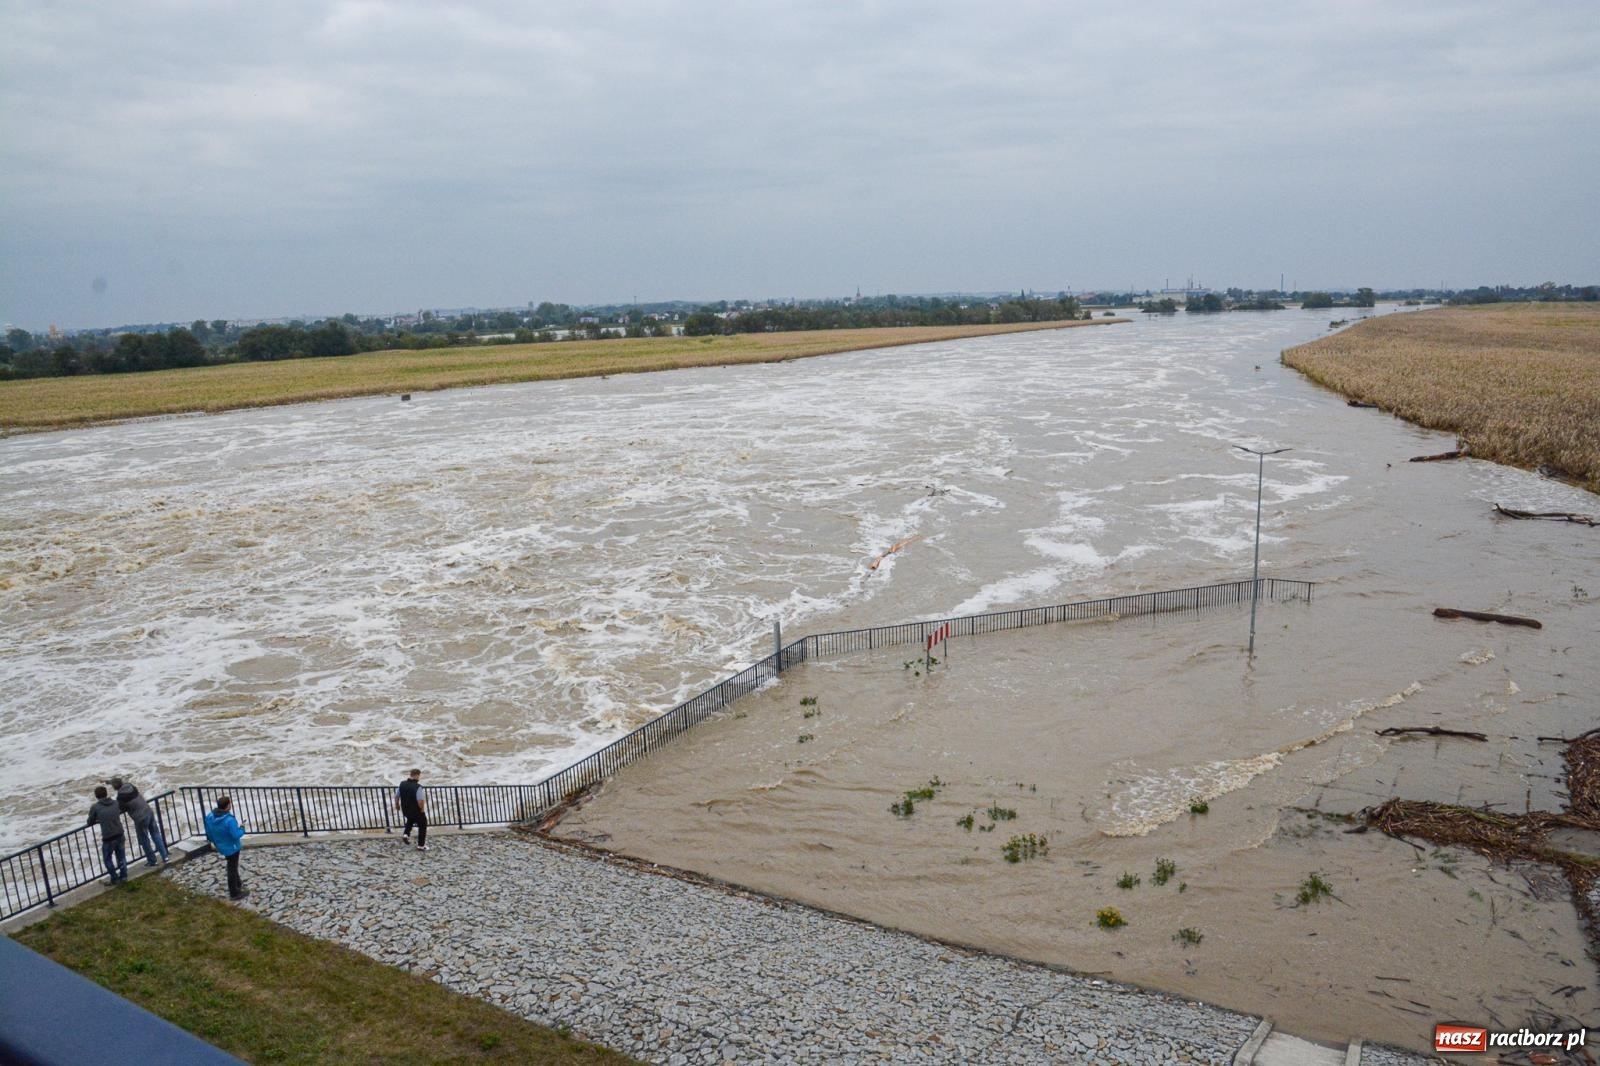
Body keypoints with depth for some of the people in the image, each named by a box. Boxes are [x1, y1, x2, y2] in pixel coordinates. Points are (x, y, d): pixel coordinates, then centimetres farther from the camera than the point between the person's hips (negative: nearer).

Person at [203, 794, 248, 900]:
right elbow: (236, 835, -29)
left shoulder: (209, 817, -11)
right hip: (231, 848, -7)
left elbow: (208, 833, 3)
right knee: (232, 868, 9)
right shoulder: (229, 820, -35)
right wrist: (242, 828, -10)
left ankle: (237, 884, 47)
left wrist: (214, 841, 19)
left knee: (232, 866, 28)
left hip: (221, 846, 7)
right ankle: (234, 893, 22)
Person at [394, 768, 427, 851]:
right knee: (422, 826, 15)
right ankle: (421, 845, 19)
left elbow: (396, 796, 5)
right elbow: (420, 800, -30)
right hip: (417, 811, -6)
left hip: (405, 810, 6)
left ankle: (406, 834, 21)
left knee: (410, 819, 38)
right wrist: (422, 809, -12)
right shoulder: (418, 787, -25)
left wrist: (397, 805, 22)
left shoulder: (402, 784, -5)